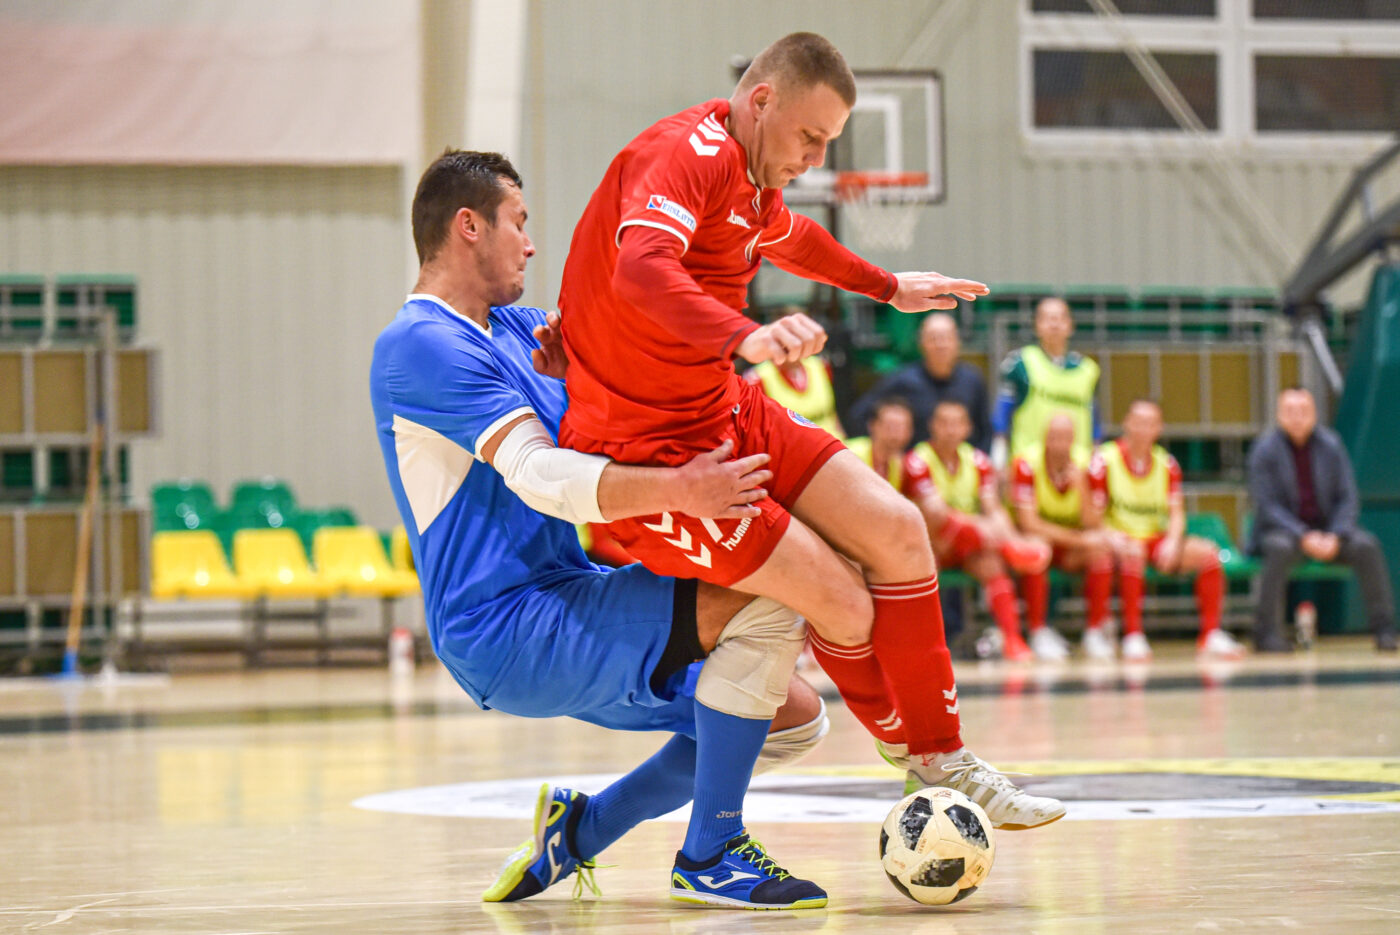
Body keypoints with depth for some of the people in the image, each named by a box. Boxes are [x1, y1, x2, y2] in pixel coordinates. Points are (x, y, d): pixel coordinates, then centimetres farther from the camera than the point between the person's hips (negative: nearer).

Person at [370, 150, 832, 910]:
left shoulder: (511, 330, 18)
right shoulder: (422, 346, -13)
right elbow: (541, 478, -25)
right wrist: (678, 489, -37)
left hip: (562, 604, 10)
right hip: (504, 630, -10)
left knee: (794, 716, 7)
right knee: (763, 608, -22)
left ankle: (581, 828, 14)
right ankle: (708, 855, -15)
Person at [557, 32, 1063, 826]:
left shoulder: (750, 173, 11)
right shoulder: (689, 155, -20)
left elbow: (786, 237, 37)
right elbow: (639, 270, -41)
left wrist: (887, 287, 49)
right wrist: (746, 338, -55)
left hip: (728, 413, 10)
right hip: (644, 449, -10)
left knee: (897, 532, 0)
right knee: (841, 600, -13)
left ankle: (943, 762, 11)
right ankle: (910, 748, 14)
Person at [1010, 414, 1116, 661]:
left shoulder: (1085, 465, -7)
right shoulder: (1026, 464, -17)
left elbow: (1091, 524, -12)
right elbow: (1028, 523, -22)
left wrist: (1081, 485, -28)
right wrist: (1079, 540, -27)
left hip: (1072, 548, 3)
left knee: (1102, 549, -26)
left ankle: (1094, 633, -17)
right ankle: (1038, 633, -26)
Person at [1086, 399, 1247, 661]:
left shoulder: (1166, 464, 7)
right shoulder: (1105, 460, -6)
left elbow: (1177, 512, 2)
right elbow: (1094, 519, -9)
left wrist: (1172, 541, -19)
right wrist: (1117, 539, -28)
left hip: (1157, 540, 5)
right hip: (1120, 539, -4)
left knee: (1208, 552, -17)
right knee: (1132, 554, -39)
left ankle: (1211, 634, -11)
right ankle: (1133, 636, -34)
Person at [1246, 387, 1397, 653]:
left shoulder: (1331, 445, 0)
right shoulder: (1265, 449, -7)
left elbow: (1348, 498, 0)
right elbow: (1267, 505, -11)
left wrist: (1335, 536, -18)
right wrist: (1304, 537, -24)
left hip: (1328, 532, 3)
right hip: (1282, 529, -3)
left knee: (1366, 545, -24)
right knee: (1281, 548, -37)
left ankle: (1383, 629, -16)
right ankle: (1267, 633, -32)